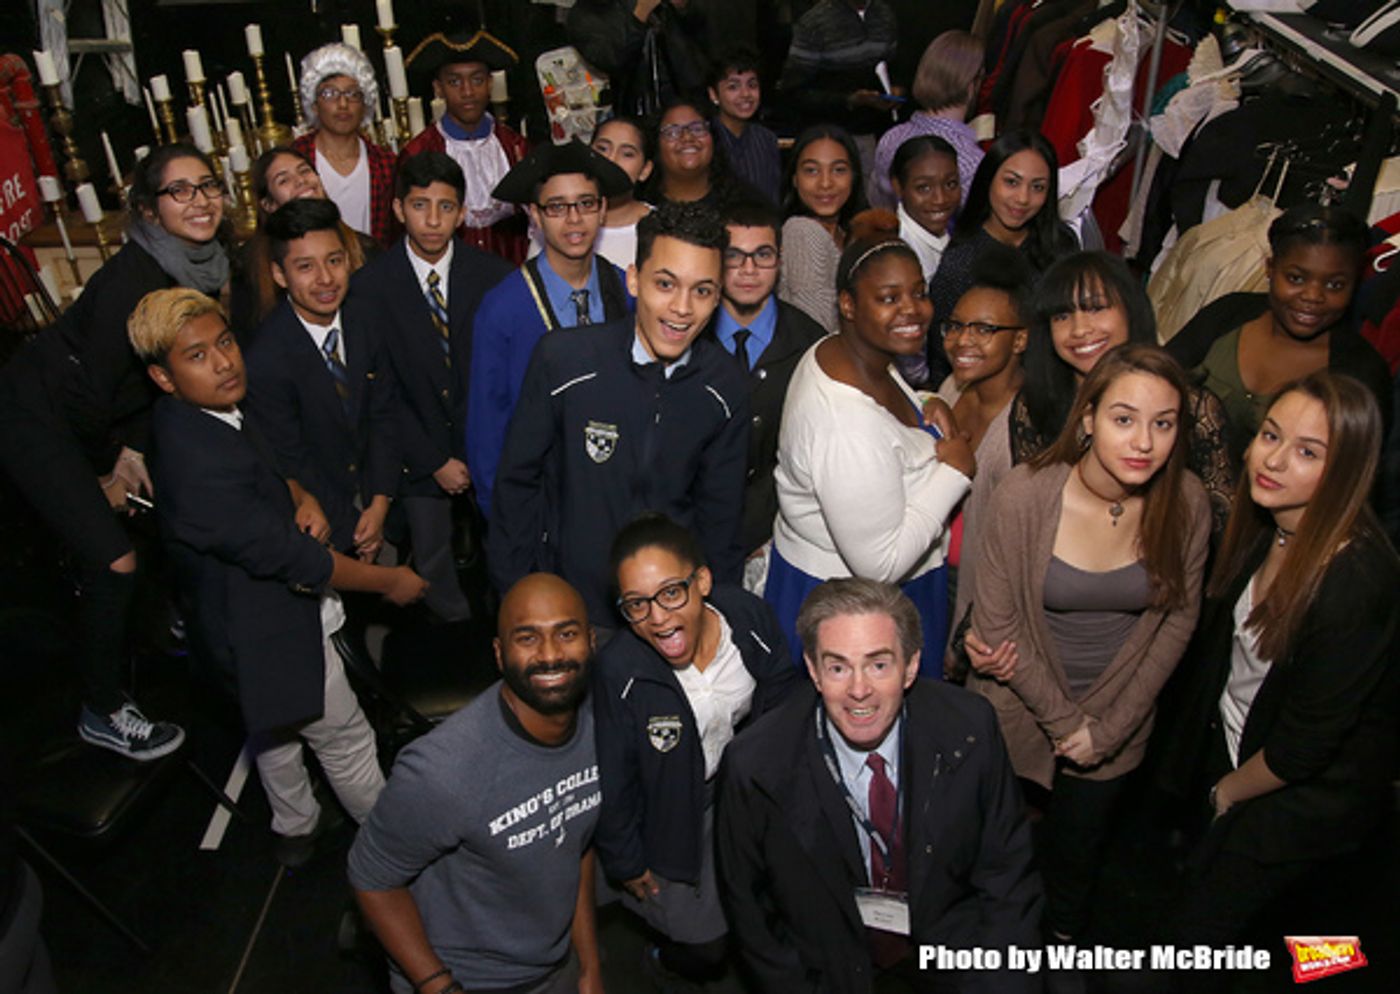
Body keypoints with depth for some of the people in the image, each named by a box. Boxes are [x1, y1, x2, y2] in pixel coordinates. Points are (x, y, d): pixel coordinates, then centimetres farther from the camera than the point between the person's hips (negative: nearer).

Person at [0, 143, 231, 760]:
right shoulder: (131, 279, -28)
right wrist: (111, 471, -6)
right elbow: (95, 384, -20)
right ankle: (101, 714, 9)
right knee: (114, 561, -10)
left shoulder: (206, 268, -4)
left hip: (92, 419, 8)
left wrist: (134, 451, -2)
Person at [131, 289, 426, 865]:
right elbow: (284, 555, -30)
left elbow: (261, 467, 13)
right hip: (269, 632, -10)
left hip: (245, 616, 10)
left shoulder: (201, 417, -6)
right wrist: (391, 581, -18)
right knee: (345, 738, 10)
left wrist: (302, 499, -10)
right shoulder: (196, 461, -35)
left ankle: (295, 828, 52)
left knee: (273, 725, 29)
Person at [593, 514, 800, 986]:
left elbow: (782, 705, -4)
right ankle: (674, 960, 33)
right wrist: (625, 862, -6)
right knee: (704, 941, -2)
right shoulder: (619, 671, -32)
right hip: (672, 804, -4)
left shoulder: (749, 616, -24)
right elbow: (614, 778, -17)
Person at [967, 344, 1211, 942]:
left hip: (1118, 719, 2)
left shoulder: (1186, 505, -15)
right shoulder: (1025, 495, -24)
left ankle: (1063, 950, 52)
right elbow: (996, 626, -17)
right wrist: (1062, 719, -11)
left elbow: (1177, 621, -4)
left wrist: (1109, 726, -7)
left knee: (1079, 855, 22)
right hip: (1020, 709, -2)